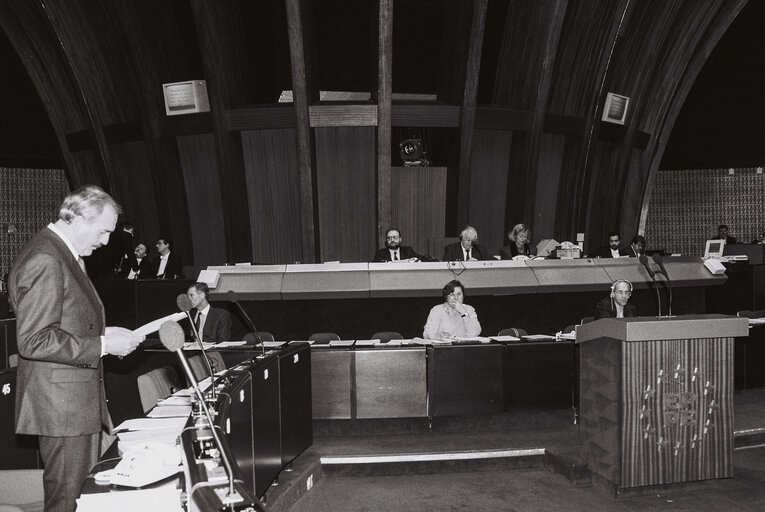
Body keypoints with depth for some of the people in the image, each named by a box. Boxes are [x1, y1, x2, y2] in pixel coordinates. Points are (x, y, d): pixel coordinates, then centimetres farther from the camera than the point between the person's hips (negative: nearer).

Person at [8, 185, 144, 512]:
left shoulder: (63, 254, 13)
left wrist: (102, 332, 8)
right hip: (61, 402, -10)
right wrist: (103, 345, -21)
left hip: (78, 399, 10)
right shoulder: (44, 261, -20)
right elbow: (34, 341, -24)